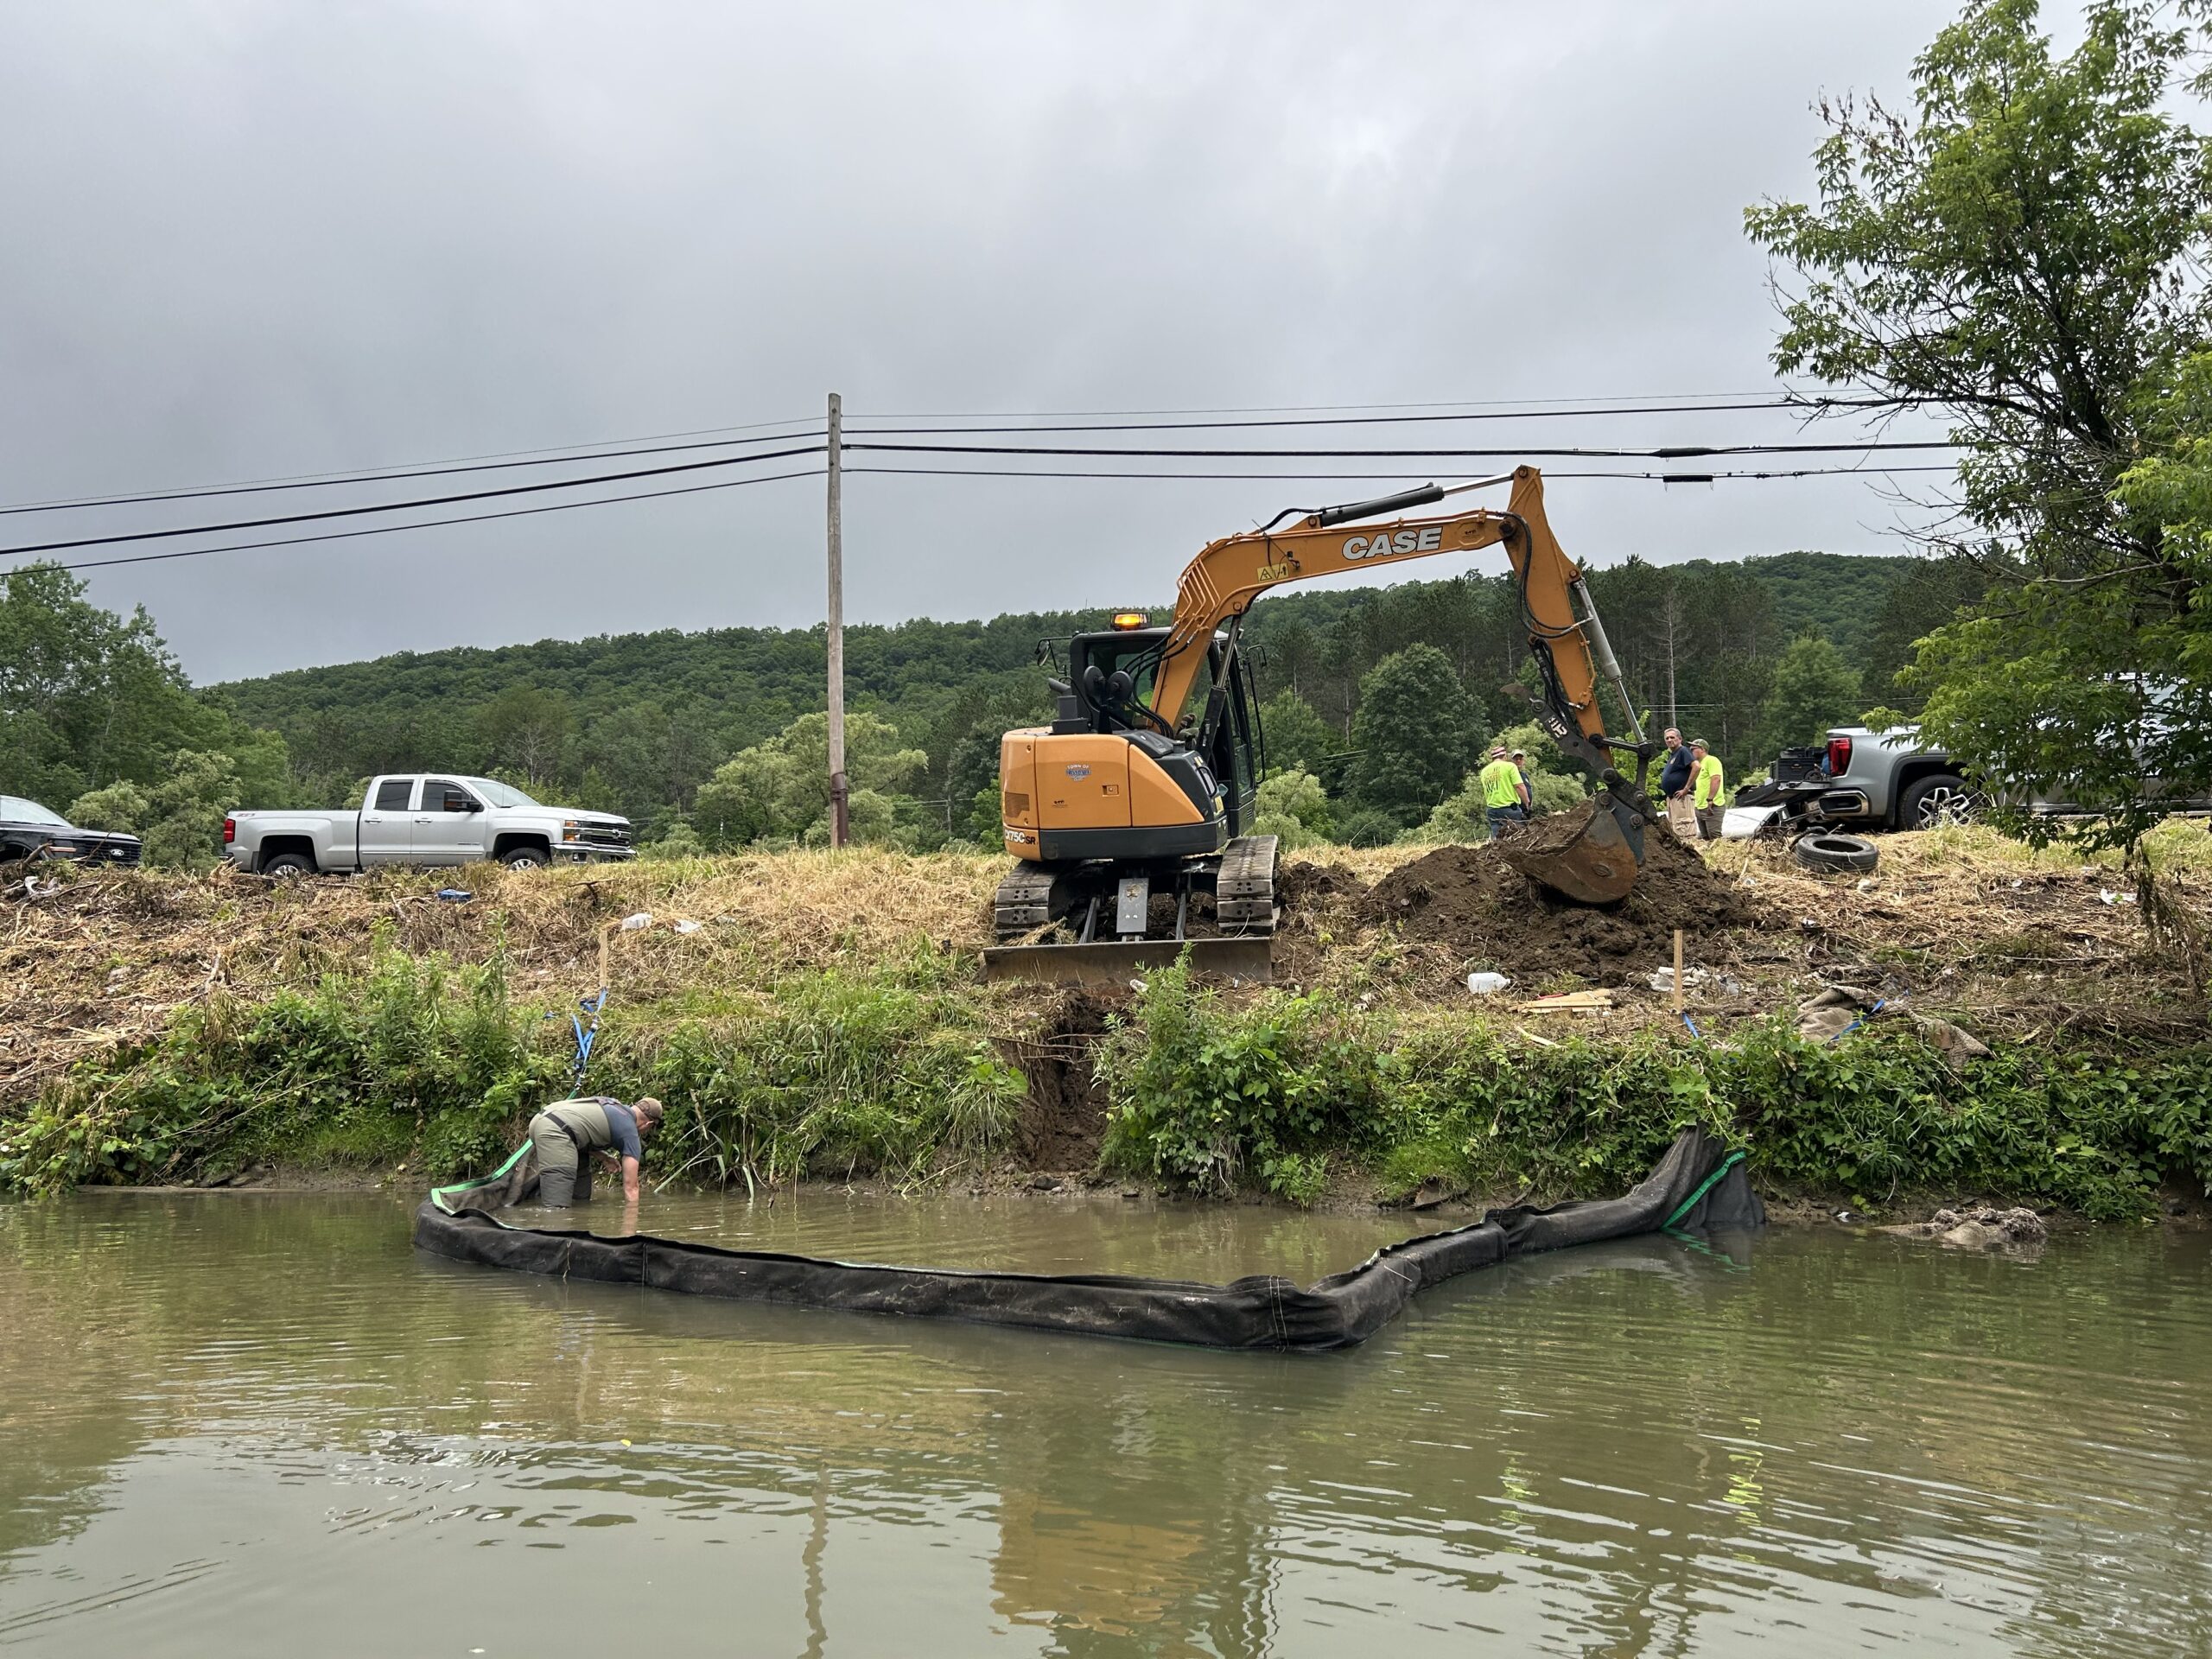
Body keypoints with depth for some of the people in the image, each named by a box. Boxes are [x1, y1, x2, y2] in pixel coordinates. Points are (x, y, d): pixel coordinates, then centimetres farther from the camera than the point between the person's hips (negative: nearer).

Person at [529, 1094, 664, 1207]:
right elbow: (630, 1186, 4)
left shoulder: (615, 1105, 27)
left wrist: (605, 1157, 32)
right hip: (555, 1132, -9)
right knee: (556, 1207, -18)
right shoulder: (630, 1133, 6)